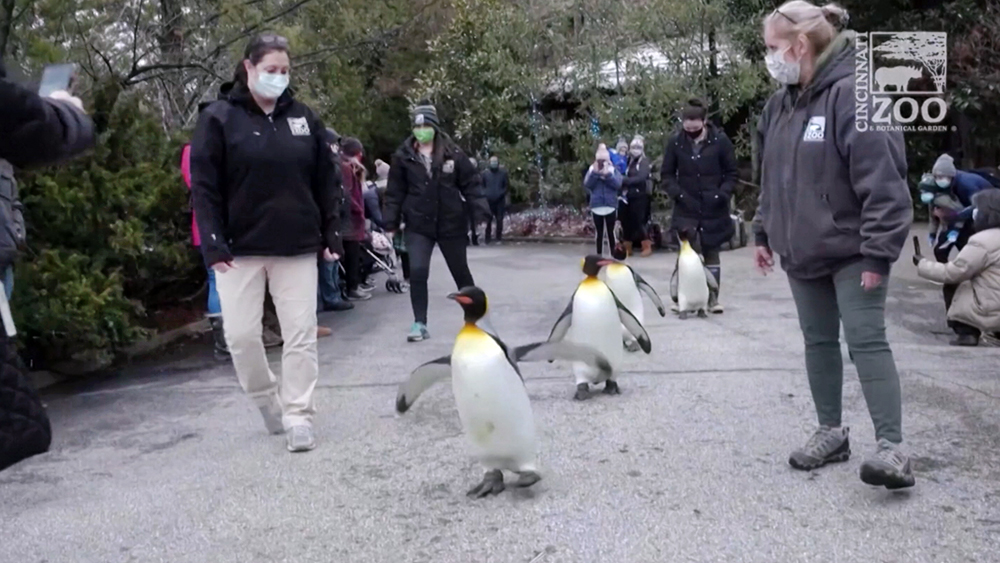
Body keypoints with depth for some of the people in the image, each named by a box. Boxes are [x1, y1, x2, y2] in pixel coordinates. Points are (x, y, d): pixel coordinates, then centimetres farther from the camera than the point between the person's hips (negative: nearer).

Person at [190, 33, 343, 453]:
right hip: (240, 249, -2)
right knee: (241, 334, 0)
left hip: (298, 247, 2)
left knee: (301, 334, 1)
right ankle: (267, 398, 25)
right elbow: (204, 186, -6)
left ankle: (298, 415, 10)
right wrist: (213, 244, -13)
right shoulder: (218, 118, -2)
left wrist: (332, 234, 4)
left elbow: (326, 180, 10)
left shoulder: (303, 117, 7)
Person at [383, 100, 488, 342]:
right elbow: (395, 192, 1)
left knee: (460, 272, 15)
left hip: (451, 224, 0)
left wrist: (481, 210, -13)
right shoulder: (403, 156, -4)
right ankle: (420, 323, -1)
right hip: (418, 225, 0)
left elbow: (471, 183, -2)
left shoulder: (452, 153, -5)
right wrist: (391, 223, -1)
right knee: (417, 272, -12)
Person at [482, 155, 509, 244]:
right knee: (488, 220, 0)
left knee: (499, 220, 1)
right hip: (489, 200, 0)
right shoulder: (485, 173, 3)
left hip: (500, 200, 0)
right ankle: (487, 238, 7)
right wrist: (485, 194, -7)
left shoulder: (503, 173, 2)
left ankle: (499, 238, 10)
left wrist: (502, 193, -9)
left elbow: (507, 186, 5)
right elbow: (482, 186, 9)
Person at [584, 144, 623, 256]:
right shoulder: (591, 170, 3)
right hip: (596, 206, 1)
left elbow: (618, 184, -12)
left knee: (611, 232, 5)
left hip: (611, 206, -1)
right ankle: (599, 255, 14)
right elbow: (587, 185, -8)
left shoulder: (613, 170, 1)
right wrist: (595, 173, -17)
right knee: (599, 232, 9)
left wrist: (607, 174, -20)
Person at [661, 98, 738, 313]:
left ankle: (713, 298, 17)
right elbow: (666, 175, 4)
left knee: (712, 253, 9)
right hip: (686, 209, 0)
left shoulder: (720, 140, -7)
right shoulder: (675, 141, -4)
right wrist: (678, 194, -11)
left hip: (713, 209, 0)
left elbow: (732, 173, 1)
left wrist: (722, 194, -12)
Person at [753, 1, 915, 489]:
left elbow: (880, 179, -22)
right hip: (803, 250, 8)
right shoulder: (780, 105, 8)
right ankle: (831, 432, 25)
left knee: (867, 340, -10)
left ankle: (891, 446, -5)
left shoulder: (851, 94, -18)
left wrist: (877, 253, -23)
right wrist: (765, 234, 15)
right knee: (818, 342, 13)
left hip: (852, 250, -8)